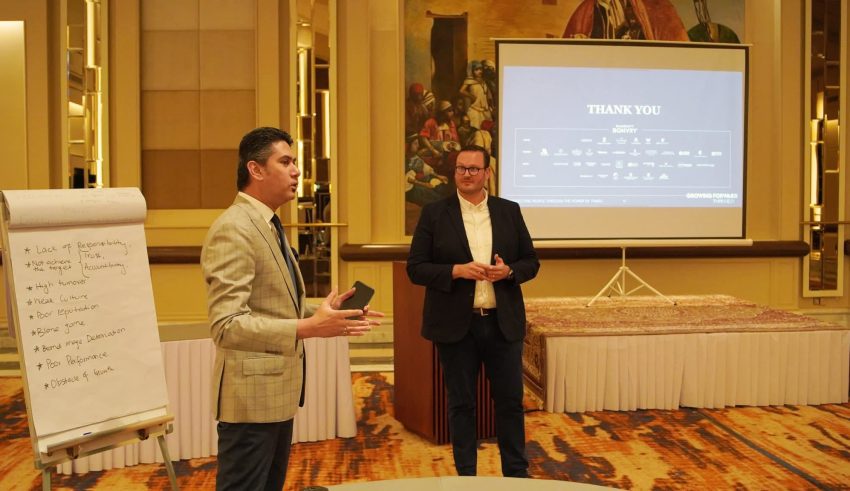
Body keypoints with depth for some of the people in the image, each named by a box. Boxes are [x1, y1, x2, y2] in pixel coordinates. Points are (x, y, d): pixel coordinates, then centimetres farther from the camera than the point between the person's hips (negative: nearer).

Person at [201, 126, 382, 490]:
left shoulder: (268, 226, 14)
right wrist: (308, 328, -32)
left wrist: (323, 311, 3)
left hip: (278, 390, 10)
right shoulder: (232, 229, -18)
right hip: (253, 394, -10)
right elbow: (226, 326, -26)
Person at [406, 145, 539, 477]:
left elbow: (531, 262, 9)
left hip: (503, 324, 2)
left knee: (510, 400, 10)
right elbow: (416, 268, -4)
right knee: (461, 403, 9)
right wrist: (456, 270, -18)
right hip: (455, 325, -2)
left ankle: (517, 473, 27)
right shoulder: (434, 213, 0)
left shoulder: (509, 211, 6)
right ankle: (465, 475, 24)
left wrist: (508, 271, -13)